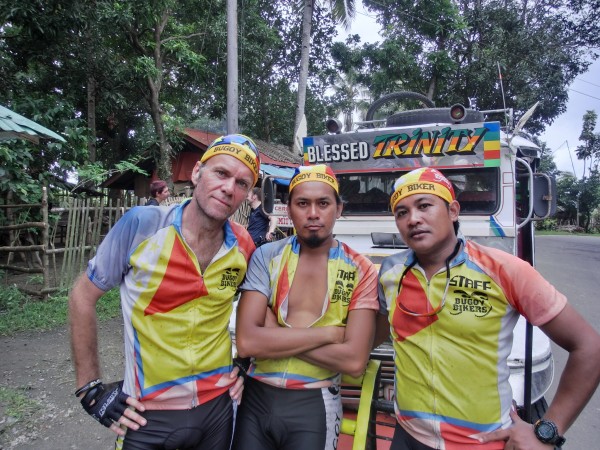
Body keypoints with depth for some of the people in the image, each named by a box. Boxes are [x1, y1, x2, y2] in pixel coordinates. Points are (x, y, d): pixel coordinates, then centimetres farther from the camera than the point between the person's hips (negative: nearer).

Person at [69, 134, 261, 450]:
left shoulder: (244, 246, -7)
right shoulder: (141, 224, -16)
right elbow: (83, 296, -6)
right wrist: (90, 388, -5)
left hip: (217, 406, 3)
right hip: (146, 416, -2)